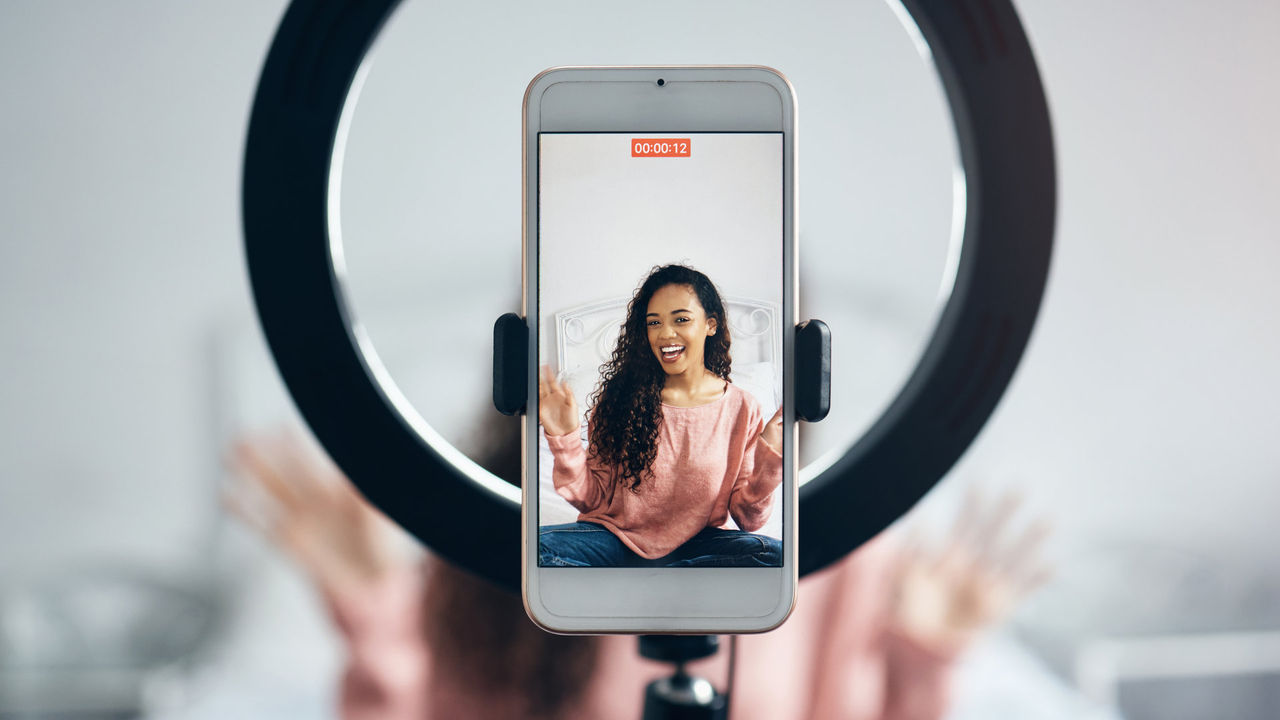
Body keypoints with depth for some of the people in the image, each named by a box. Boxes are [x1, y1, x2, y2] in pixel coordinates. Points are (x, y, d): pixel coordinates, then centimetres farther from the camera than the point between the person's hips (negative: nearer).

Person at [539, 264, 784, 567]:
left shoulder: (741, 408, -1)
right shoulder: (621, 394, -1)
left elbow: (747, 518, 0)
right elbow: (593, 500, 1)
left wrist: (769, 462, -16)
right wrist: (564, 439, -14)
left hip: (696, 545, 1)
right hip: (617, 537, -1)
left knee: (775, 553, -30)